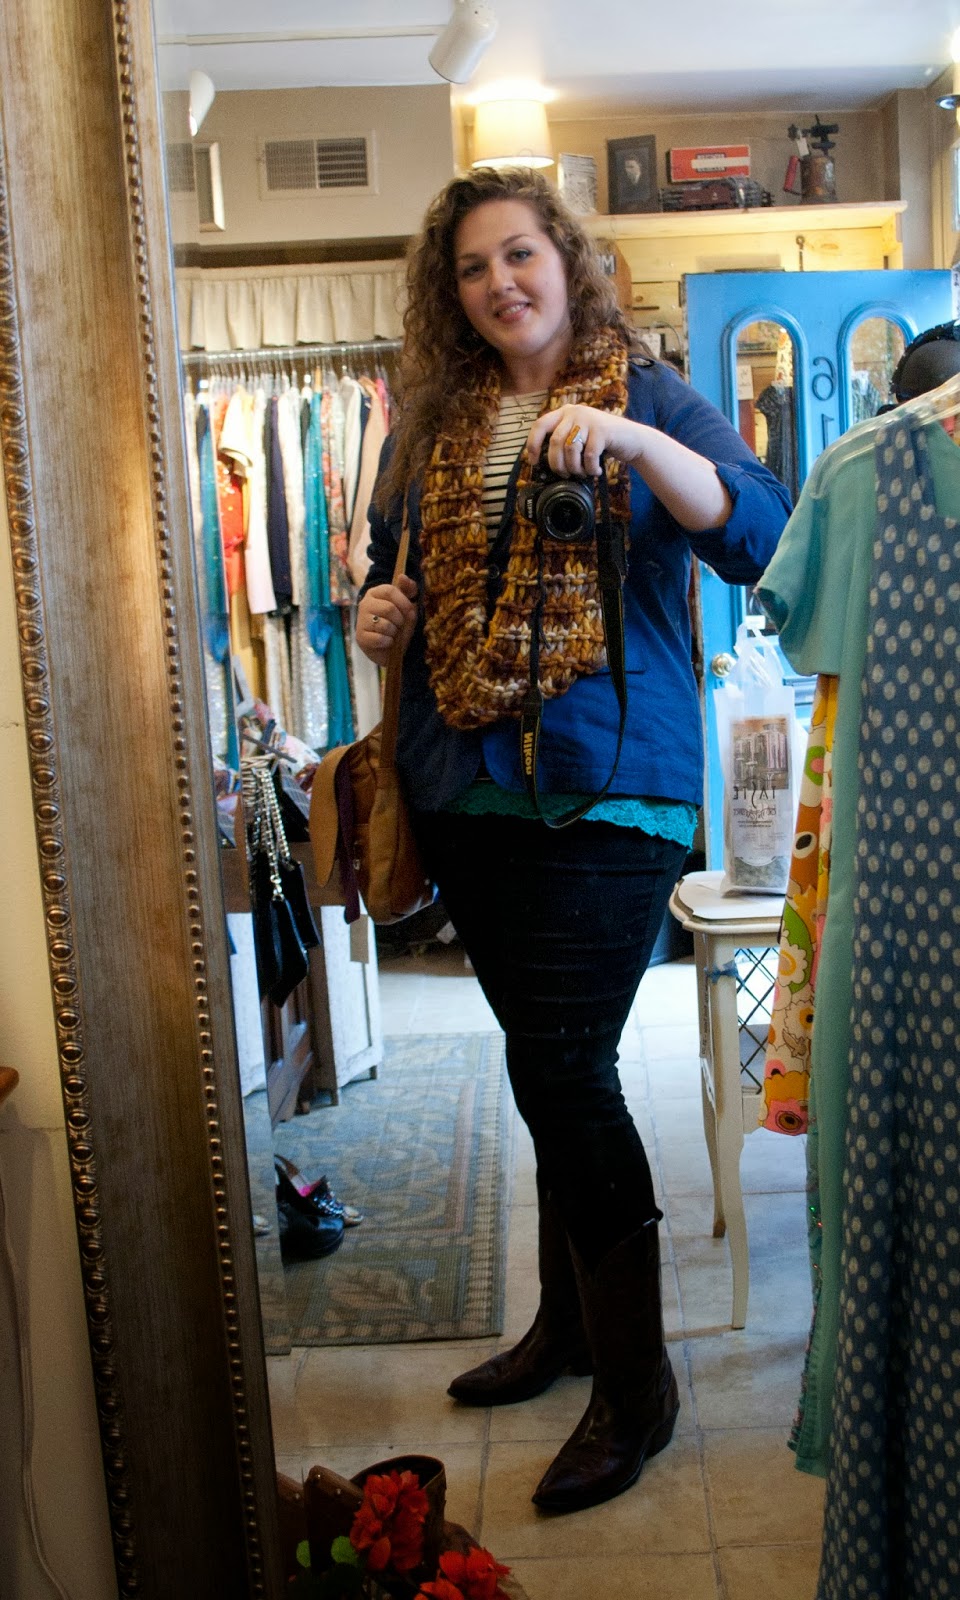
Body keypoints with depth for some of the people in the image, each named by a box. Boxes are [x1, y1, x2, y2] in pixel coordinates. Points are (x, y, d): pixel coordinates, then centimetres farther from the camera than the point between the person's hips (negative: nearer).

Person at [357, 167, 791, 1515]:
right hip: (465, 794, 5)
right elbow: (389, 566, 25)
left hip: (606, 791, -5)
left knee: (560, 1069, -9)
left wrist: (634, 440, -26)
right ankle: (569, 1319, 32)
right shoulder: (431, 425, 15)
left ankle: (636, 1382, 9)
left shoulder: (650, 398, 2)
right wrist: (378, 613, 2)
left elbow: (762, 537, -12)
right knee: (552, 1065, 15)